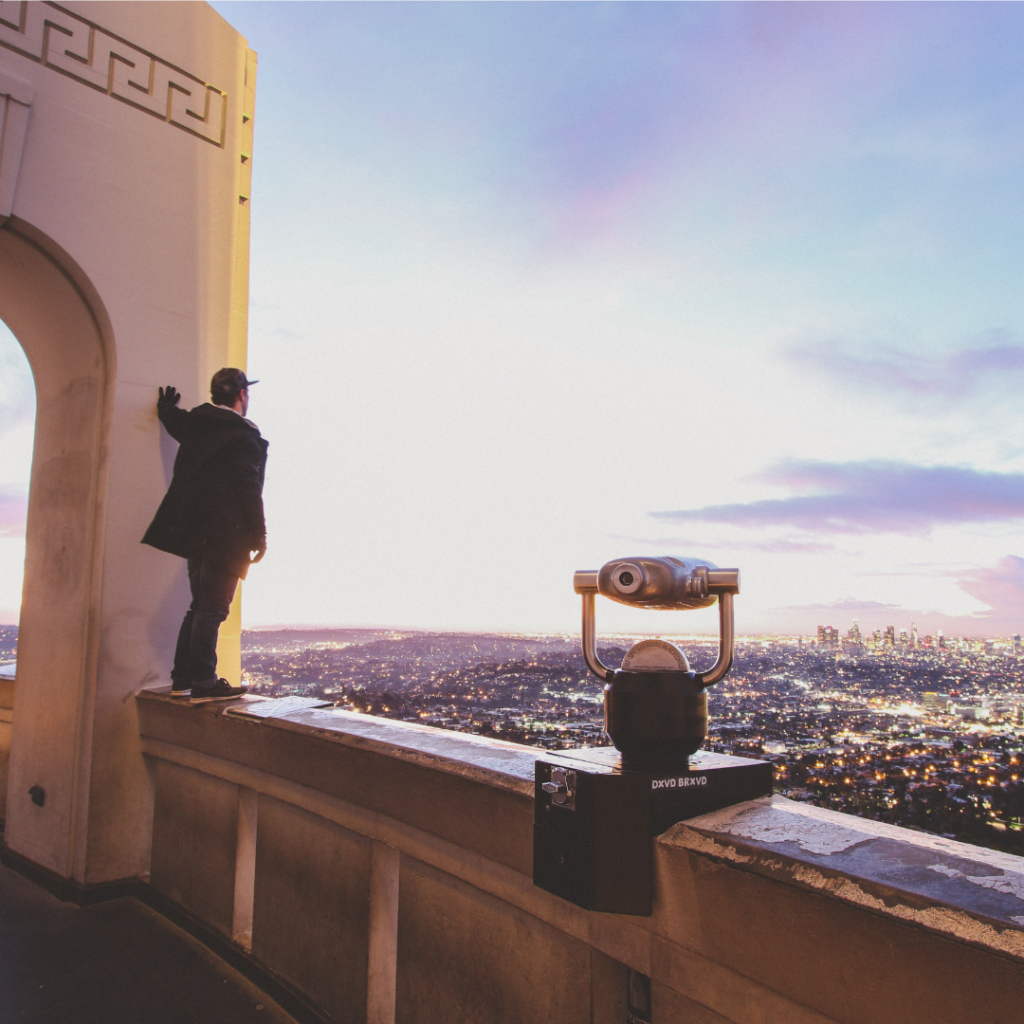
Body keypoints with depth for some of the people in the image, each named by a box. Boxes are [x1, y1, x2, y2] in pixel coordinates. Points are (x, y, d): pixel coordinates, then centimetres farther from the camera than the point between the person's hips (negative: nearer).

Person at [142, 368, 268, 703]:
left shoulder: (195, 422, 11)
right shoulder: (244, 434, -13)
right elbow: (248, 489, -16)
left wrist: (166, 407, 55)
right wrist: (259, 534, -10)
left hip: (196, 531, 8)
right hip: (226, 534, -8)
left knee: (200, 605, 16)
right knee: (212, 608, -4)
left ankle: (182, 678, 21)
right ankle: (203, 683, 1)